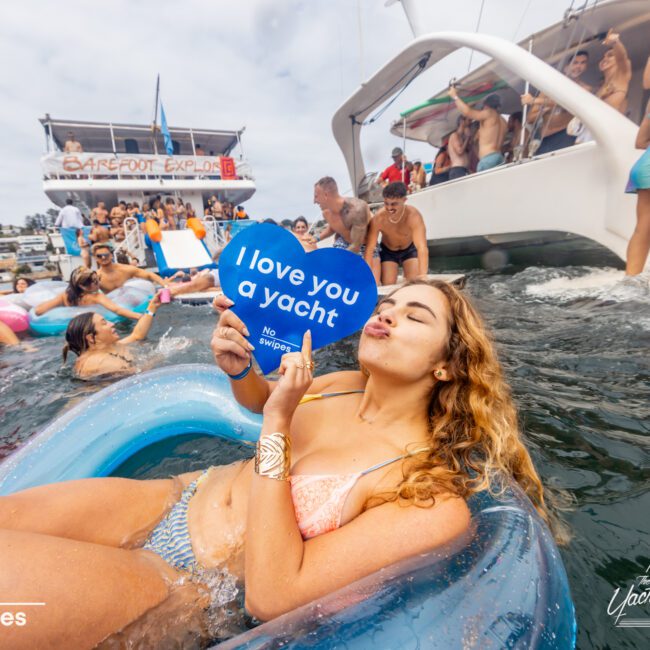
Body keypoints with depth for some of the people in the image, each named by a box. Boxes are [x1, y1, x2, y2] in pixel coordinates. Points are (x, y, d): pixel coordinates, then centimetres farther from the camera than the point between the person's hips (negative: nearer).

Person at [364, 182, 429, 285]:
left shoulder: (413, 215, -38)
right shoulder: (378, 218, -33)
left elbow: (422, 247, -48)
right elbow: (369, 248, -31)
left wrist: (423, 276, -60)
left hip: (410, 249, -1)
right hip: (387, 251, 1)